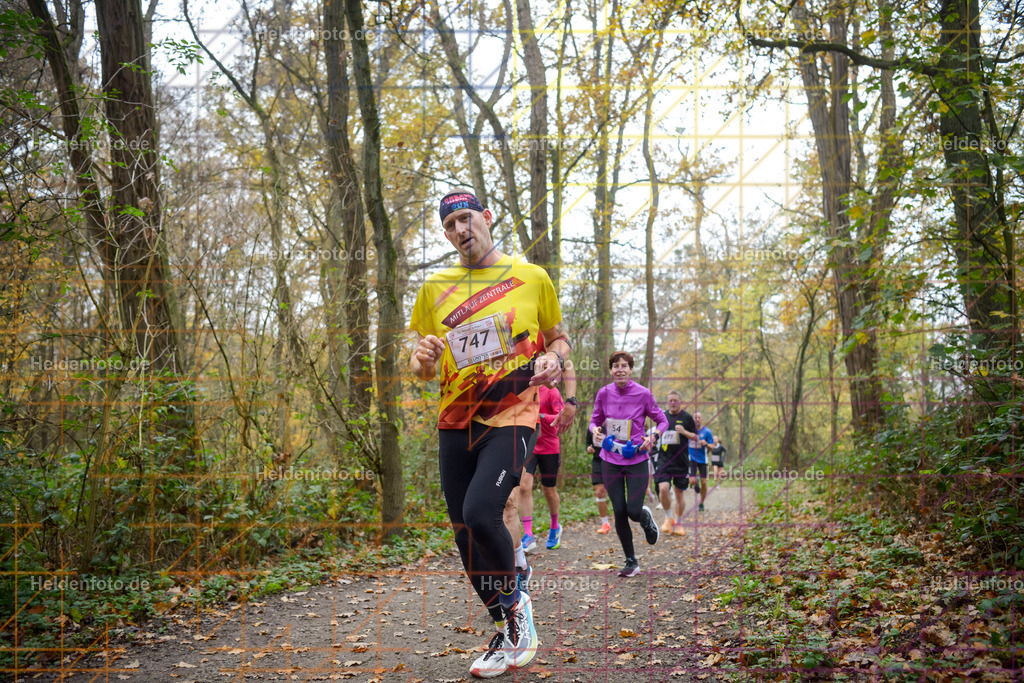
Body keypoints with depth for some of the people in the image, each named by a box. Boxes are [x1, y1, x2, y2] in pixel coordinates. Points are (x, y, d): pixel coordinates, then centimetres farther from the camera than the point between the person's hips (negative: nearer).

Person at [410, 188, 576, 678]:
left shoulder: (531, 278, 4)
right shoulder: (435, 288, 10)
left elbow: (558, 338, 15)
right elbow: (421, 368, 14)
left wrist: (554, 358, -8)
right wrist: (423, 358, -10)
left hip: (511, 418, -4)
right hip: (455, 423, 4)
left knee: (480, 514, -23)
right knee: (464, 530, 5)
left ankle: (515, 601, 7)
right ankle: (507, 633, 25)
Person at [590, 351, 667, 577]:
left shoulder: (643, 394, -8)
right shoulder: (604, 393, -2)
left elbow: (662, 421, 2)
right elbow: (595, 420, 12)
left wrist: (653, 437, -16)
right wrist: (596, 430, -11)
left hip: (637, 459, -2)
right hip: (610, 459, 2)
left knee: (634, 511, -9)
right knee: (619, 512, 1)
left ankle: (646, 518, 31)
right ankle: (631, 562, 17)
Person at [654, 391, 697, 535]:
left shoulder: (687, 417, 0)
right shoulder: (663, 416, 9)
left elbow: (696, 437, 1)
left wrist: (684, 432, -16)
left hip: (681, 461, -1)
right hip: (664, 459, 1)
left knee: (679, 493, 7)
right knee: (663, 488, -16)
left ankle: (678, 523, 23)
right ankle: (668, 517, 7)